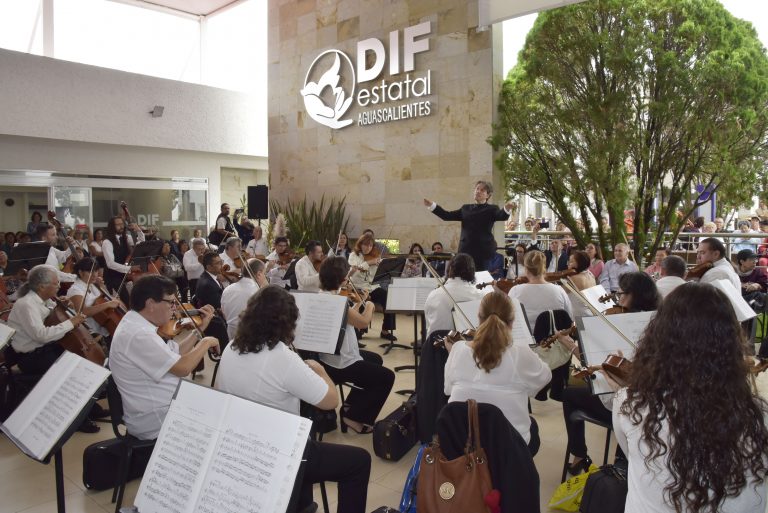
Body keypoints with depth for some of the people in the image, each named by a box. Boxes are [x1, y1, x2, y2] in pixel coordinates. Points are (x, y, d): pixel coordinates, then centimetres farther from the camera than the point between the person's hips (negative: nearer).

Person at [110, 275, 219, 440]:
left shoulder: (137, 324, 6)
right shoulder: (138, 335, -25)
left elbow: (174, 356, 12)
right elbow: (182, 368, -25)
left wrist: (200, 328, 8)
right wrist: (206, 342, -11)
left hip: (158, 410, 9)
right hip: (154, 422, -9)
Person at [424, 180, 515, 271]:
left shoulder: (492, 209, 4)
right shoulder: (466, 208, 17)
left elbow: (502, 216, -15)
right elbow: (447, 216, 14)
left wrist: (507, 209, -38)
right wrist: (432, 205, 6)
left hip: (484, 251, -4)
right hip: (466, 250, 4)